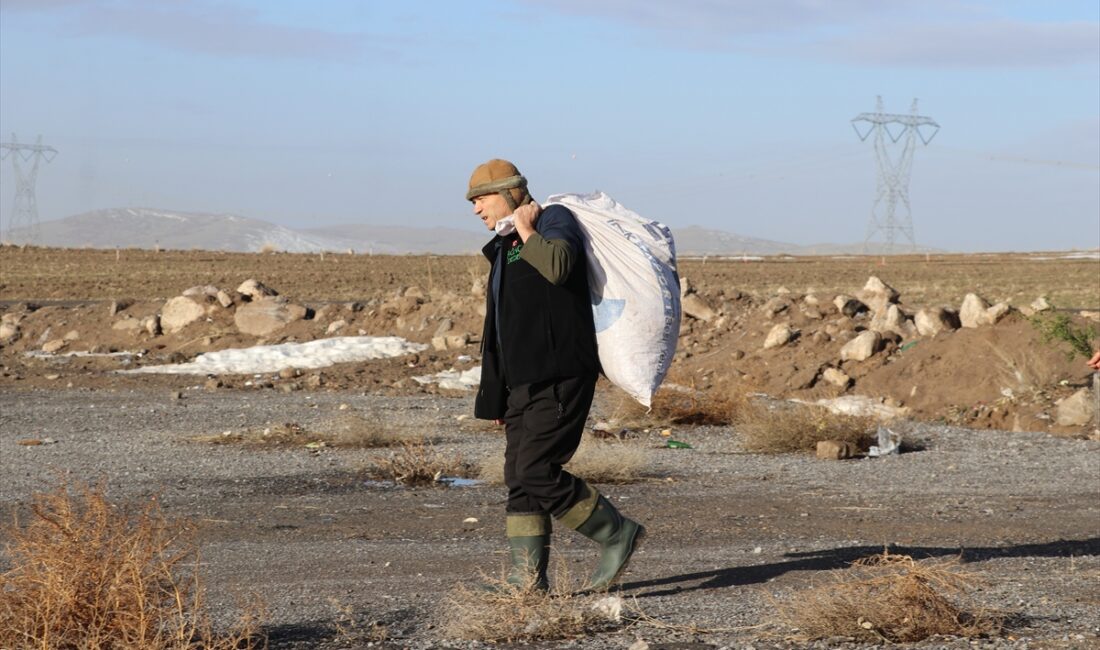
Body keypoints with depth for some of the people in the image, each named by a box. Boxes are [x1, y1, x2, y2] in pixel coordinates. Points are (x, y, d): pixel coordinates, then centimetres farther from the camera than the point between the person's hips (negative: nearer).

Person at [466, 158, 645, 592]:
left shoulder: (554, 220, -3)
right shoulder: (504, 250, 24)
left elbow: (558, 266, -28)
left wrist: (526, 230, -12)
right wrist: (495, 399, 24)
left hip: (559, 380, -9)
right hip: (522, 385, 9)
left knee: (537, 472, -15)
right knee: (519, 480, 4)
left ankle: (618, 534, -1)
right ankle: (527, 581, 4)